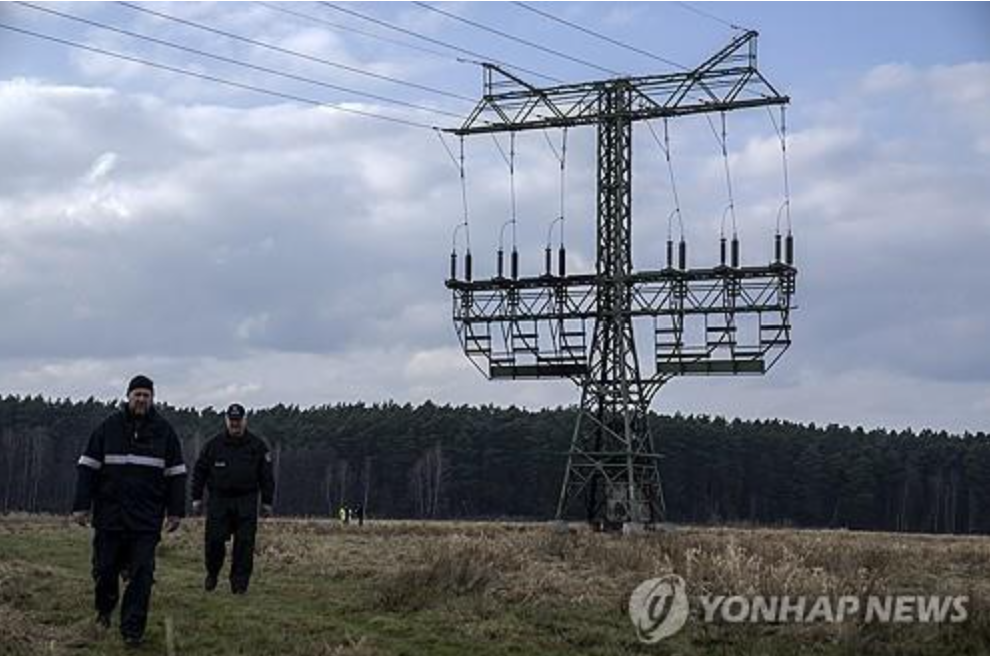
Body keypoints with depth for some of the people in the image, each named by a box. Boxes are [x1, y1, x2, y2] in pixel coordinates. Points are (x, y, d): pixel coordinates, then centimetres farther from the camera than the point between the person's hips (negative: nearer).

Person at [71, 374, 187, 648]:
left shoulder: (164, 431, 6)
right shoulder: (108, 427, 4)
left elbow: (176, 474, 8)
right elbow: (88, 467, 4)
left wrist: (175, 511, 2)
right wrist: (82, 505, -3)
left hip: (146, 519, 0)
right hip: (109, 515, 1)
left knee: (141, 573, -6)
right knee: (105, 568, 8)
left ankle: (132, 630, -1)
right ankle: (104, 609, 36)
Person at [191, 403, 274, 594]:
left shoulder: (257, 446, 5)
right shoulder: (214, 445, 5)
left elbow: (266, 475, 9)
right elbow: (200, 471, 11)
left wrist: (267, 501, 6)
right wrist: (197, 498, 7)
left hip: (246, 502, 0)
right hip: (218, 499, 0)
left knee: (244, 542, -4)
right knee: (214, 539, -5)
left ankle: (240, 582, 4)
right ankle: (212, 573, 19)